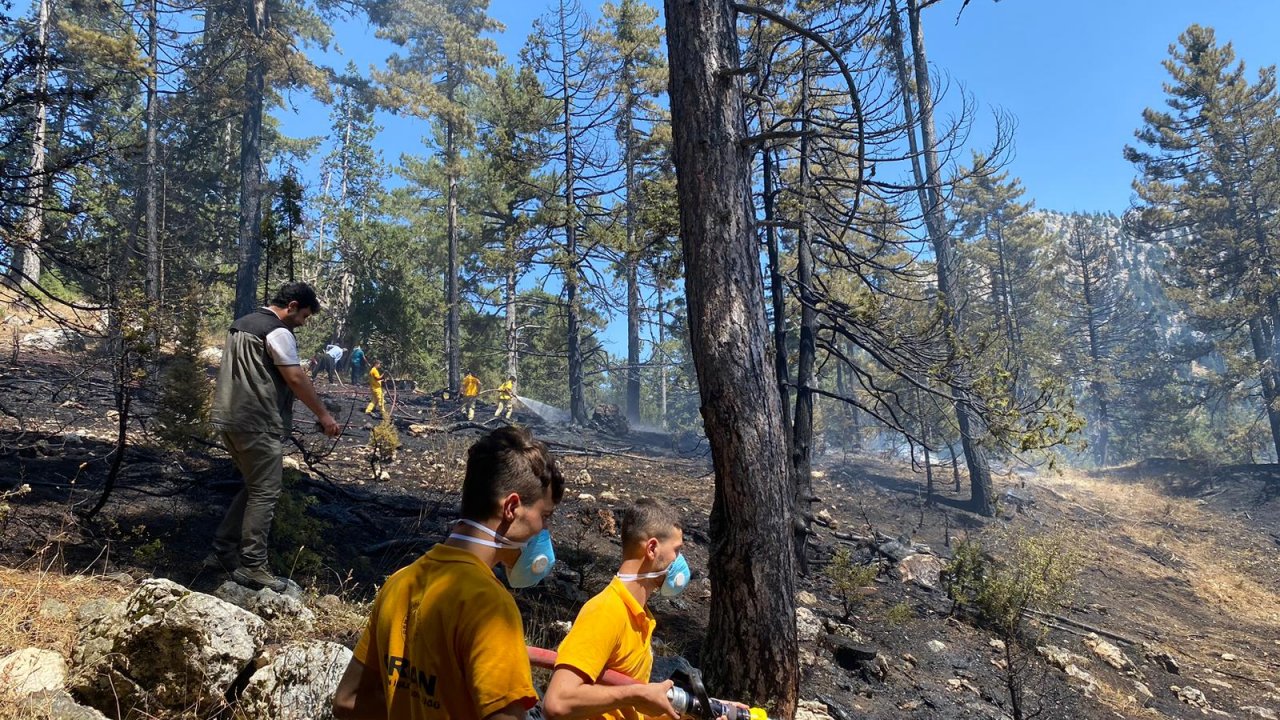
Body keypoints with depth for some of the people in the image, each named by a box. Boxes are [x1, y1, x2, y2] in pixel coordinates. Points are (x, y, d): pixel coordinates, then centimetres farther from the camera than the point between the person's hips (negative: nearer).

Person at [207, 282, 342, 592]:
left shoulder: (241, 324, 17)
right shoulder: (278, 333, -13)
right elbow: (296, 379, -15)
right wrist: (324, 415, -8)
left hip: (229, 418, 10)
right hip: (256, 424, -10)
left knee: (254, 488, 19)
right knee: (265, 494, -3)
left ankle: (222, 552, 22)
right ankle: (252, 567, 0)